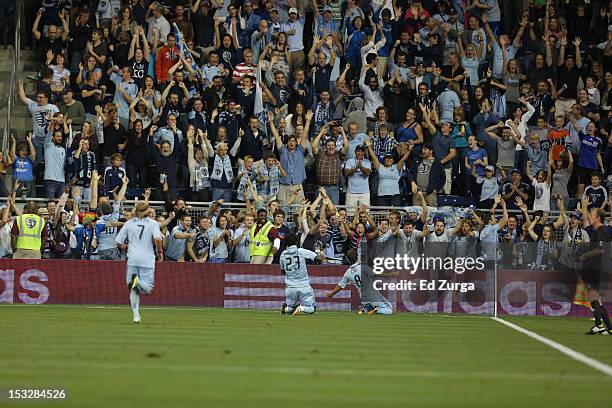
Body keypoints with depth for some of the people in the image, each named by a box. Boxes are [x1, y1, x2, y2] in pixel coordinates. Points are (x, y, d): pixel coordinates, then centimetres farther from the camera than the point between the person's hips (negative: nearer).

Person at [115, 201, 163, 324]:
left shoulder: (129, 223, 9)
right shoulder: (152, 223, 1)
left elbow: (118, 242, 9)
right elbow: (157, 239, -16)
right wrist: (160, 252, 0)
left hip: (132, 259, 2)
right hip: (147, 260, -2)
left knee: (134, 290, 9)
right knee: (148, 288, 4)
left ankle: (136, 316, -4)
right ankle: (138, 281, -29)